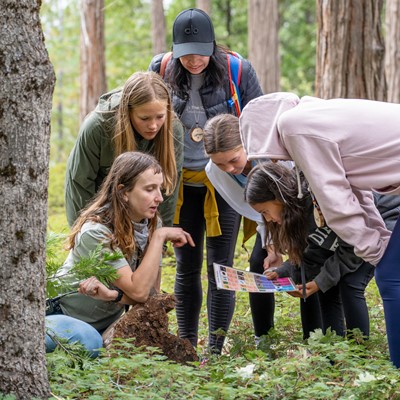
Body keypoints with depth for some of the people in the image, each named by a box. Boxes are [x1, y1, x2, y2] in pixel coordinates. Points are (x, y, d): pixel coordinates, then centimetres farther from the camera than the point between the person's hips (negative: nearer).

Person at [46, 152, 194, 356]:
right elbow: (139, 291, -28)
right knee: (88, 342, -38)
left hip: (107, 324, 6)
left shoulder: (152, 224, -5)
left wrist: (112, 295, -27)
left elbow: (152, 291, -8)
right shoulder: (96, 232, -25)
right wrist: (160, 237, -25)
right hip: (65, 315, -6)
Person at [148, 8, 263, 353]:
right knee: (187, 267, 9)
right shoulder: (161, 71, -3)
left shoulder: (238, 71, -9)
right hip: (181, 184, 3)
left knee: (219, 267, -2)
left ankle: (216, 349, 5)